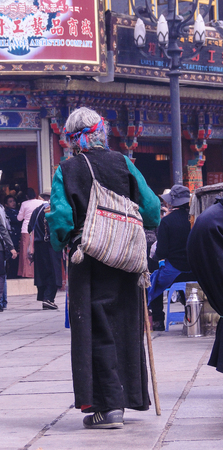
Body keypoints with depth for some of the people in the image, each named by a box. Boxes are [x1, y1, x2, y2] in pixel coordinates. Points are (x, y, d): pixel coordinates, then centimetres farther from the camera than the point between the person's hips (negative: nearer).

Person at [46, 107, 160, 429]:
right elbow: (151, 208, 0)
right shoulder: (123, 164, 3)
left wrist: (60, 244, 6)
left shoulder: (66, 171, -4)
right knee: (124, 327, 13)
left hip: (87, 261, -3)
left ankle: (109, 406, -6)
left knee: (97, 332, -1)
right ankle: (127, 396, 19)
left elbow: (60, 218, -14)